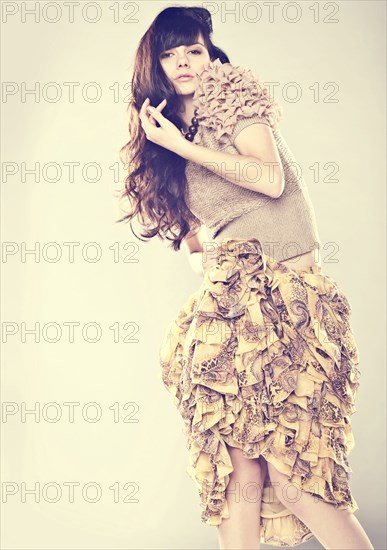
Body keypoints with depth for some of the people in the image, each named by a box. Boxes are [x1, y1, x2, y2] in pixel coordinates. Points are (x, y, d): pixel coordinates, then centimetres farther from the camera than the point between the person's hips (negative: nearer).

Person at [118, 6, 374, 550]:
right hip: (228, 297, 6)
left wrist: (181, 144, -7)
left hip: (276, 290, -5)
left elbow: (271, 179, -10)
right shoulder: (170, 132, 24)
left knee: (291, 475, -15)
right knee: (240, 471, -3)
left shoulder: (236, 97, 7)